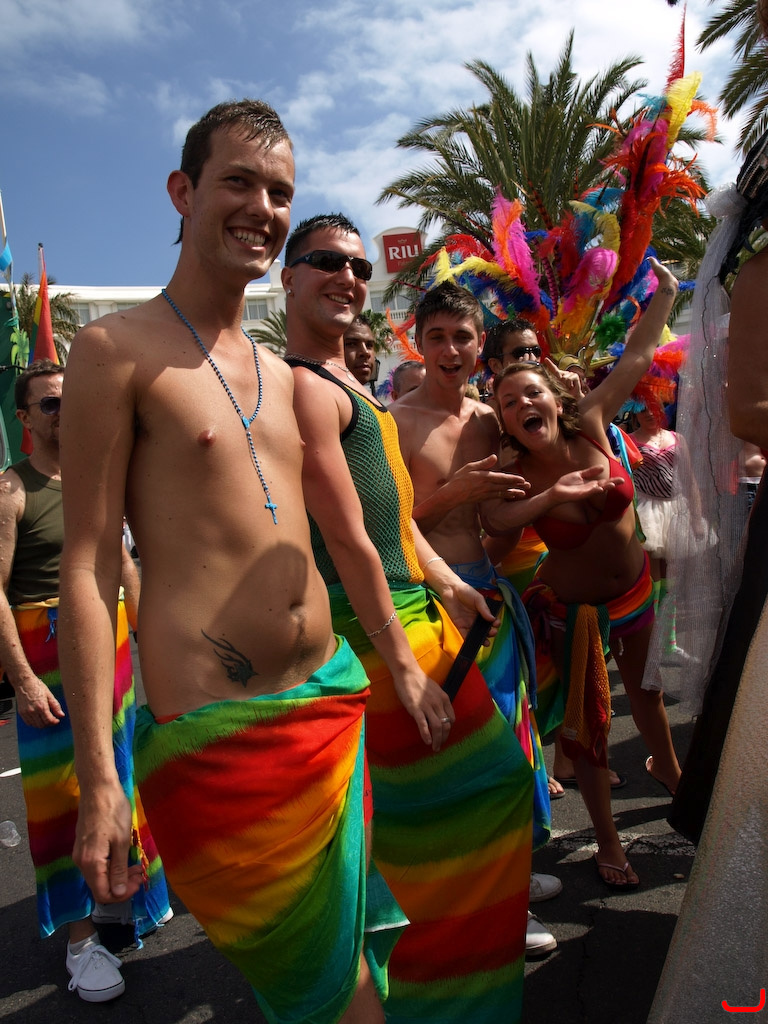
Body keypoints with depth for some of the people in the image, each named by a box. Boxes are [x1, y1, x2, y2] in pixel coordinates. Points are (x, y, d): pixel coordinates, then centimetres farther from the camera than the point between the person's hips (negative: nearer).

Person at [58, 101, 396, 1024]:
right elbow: (86, 567, -10)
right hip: (213, 732, -6)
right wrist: (97, 781, -12)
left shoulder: (282, 376, 14)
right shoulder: (116, 348, -6)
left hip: (333, 702, 7)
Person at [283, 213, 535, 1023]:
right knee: (484, 784, 2)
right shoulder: (304, 385, -14)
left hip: (407, 614, 10)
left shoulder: (350, 387, 19)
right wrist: (405, 667, -18)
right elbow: (347, 540, -20)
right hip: (375, 630, -10)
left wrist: (443, 583, 9)